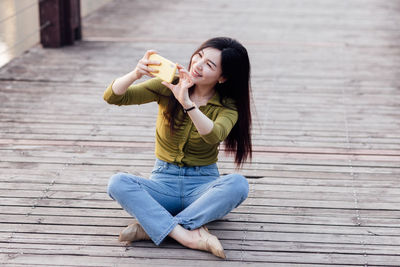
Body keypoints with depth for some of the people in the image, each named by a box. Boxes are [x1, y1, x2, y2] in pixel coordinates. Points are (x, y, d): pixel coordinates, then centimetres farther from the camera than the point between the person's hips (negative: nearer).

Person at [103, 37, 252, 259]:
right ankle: (189, 237, -36)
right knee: (118, 183, -28)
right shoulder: (168, 87, -1)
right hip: (164, 183, 1)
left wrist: (187, 103, -42)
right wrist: (135, 74, -29)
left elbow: (214, 136, -28)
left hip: (203, 184, -1)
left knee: (238, 184, -33)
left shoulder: (227, 107, -4)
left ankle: (152, 228, -30)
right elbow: (112, 97, -9)